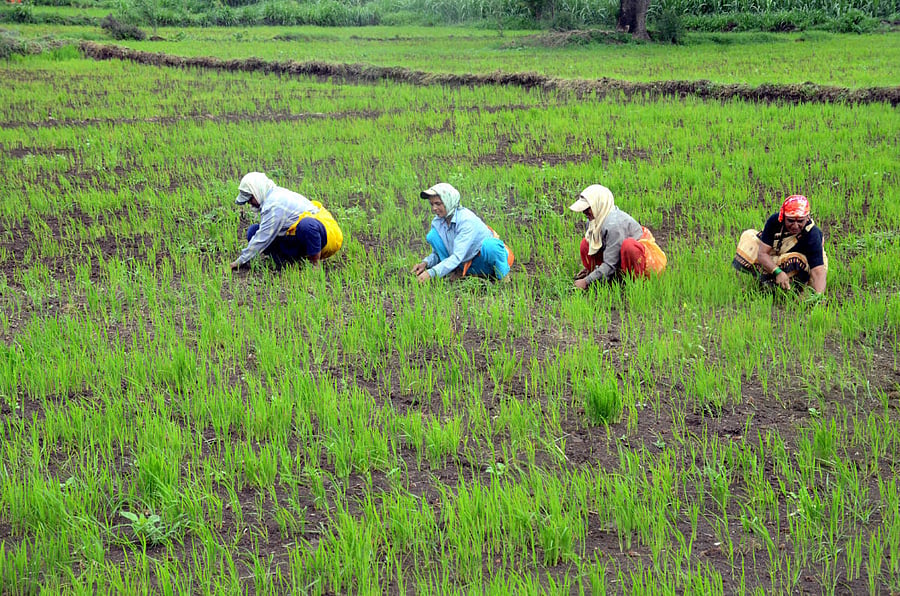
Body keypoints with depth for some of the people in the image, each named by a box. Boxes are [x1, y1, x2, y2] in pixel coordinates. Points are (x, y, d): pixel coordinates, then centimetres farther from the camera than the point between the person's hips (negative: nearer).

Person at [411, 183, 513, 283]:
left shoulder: (467, 220, -26)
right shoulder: (437, 222, -4)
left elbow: (457, 256, -32)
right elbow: (436, 254, 5)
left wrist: (431, 273, -38)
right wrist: (425, 263, -18)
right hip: (465, 264, 6)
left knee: (490, 245, -42)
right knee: (432, 235, -10)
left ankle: (503, 275, -11)